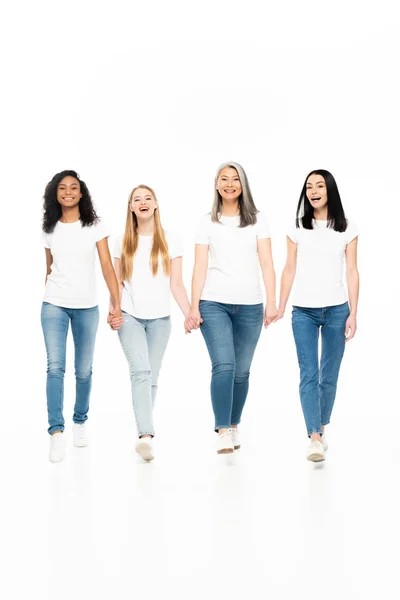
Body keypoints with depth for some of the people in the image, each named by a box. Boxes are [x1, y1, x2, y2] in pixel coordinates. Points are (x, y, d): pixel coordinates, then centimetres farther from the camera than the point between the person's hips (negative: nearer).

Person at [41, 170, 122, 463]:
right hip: (54, 306, 1)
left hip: (87, 307, -1)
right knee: (55, 367, -12)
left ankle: (80, 421, 28)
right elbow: (49, 269, 13)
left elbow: (108, 266, -8)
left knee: (84, 370, 7)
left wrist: (118, 304, -16)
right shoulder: (50, 229, 5)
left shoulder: (95, 226, -3)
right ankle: (56, 432, -14)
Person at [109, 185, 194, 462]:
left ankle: (144, 431, 19)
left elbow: (176, 284, 0)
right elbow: (117, 283, 9)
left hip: (160, 318, 1)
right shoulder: (123, 242, 8)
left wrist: (190, 313, -11)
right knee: (140, 371, -18)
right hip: (130, 316, -1)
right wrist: (112, 311, -7)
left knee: (152, 376, 6)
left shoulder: (171, 240, 4)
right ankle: (146, 435, -28)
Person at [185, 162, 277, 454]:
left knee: (242, 370, 6)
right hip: (214, 304, -1)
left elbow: (267, 264, 1)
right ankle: (222, 431, -13)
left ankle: (235, 426, 22)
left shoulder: (257, 220, 7)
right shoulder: (208, 223, 8)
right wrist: (193, 307, -4)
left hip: (250, 306, 1)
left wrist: (271, 302, -8)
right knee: (224, 366, -15)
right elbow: (200, 268, 4)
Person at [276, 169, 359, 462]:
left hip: (336, 310, 0)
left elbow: (352, 272, 2)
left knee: (329, 376, 6)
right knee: (308, 375, -9)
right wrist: (280, 307, 5)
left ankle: (322, 428, 21)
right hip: (303, 311, 0)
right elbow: (290, 270, 8)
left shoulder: (348, 229, 3)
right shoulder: (297, 228, 5)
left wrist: (353, 313, -3)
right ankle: (315, 438, -14)